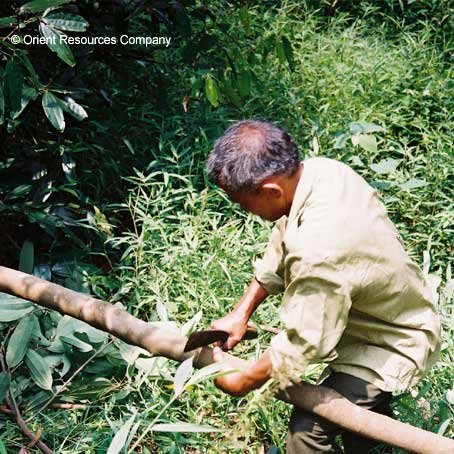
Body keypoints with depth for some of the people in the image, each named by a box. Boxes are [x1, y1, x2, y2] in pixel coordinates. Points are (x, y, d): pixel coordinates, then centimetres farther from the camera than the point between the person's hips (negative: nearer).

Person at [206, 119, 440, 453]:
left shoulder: (318, 256, -40)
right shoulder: (320, 168, -15)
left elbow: (299, 345, -28)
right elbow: (281, 245, 0)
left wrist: (240, 384, -11)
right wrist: (241, 313, 1)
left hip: (393, 346, -9)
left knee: (309, 426, -13)